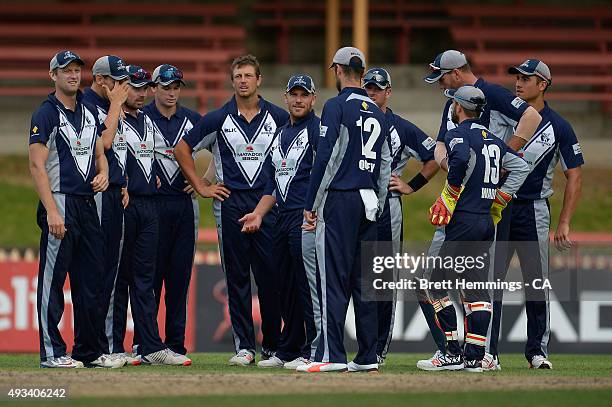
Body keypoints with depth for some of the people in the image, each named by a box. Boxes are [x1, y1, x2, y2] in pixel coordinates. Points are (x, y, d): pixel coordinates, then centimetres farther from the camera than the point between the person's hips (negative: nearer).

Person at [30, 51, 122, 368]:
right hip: (60, 203, -7)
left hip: (87, 204, 7)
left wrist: (103, 172, -1)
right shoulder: (46, 114, -7)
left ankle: (89, 351, 14)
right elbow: (37, 166, -13)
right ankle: (52, 352, -2)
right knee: (53, 280, -4)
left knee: (91, 280, 8)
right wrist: (52, 212, -21)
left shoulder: (89, 112, 15)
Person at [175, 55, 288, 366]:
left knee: (271, 275, -3)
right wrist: (201, 187, 4)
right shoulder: (218, 119, 4)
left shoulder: (279, 118, 5)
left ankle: (272, 345, 6)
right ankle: (244, 346, 4)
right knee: (237, 278, 1)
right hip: (230, 204, 0)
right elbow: (183, 149, 8)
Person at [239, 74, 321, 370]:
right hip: (283, 220, 9)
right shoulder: (280, 134, 22)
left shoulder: (318, 129, -4)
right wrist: (259, 213, 13)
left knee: (310, 286, -10)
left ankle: (313, 352, -10)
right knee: (286, 289, 12)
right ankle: (287, 351, 18)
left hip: (307, 221, -9)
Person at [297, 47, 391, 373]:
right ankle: (367, 357, 7)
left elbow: (324, 158, -12)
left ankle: (331, 355, -12)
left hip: (339, 200, -7)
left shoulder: (336, 107, -7)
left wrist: (311, 204, -8)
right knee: (364, 280, 8)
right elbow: (385, 164, 16)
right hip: (368, 203, 7)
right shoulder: (377, 113, 15)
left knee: (333, 278, -8)